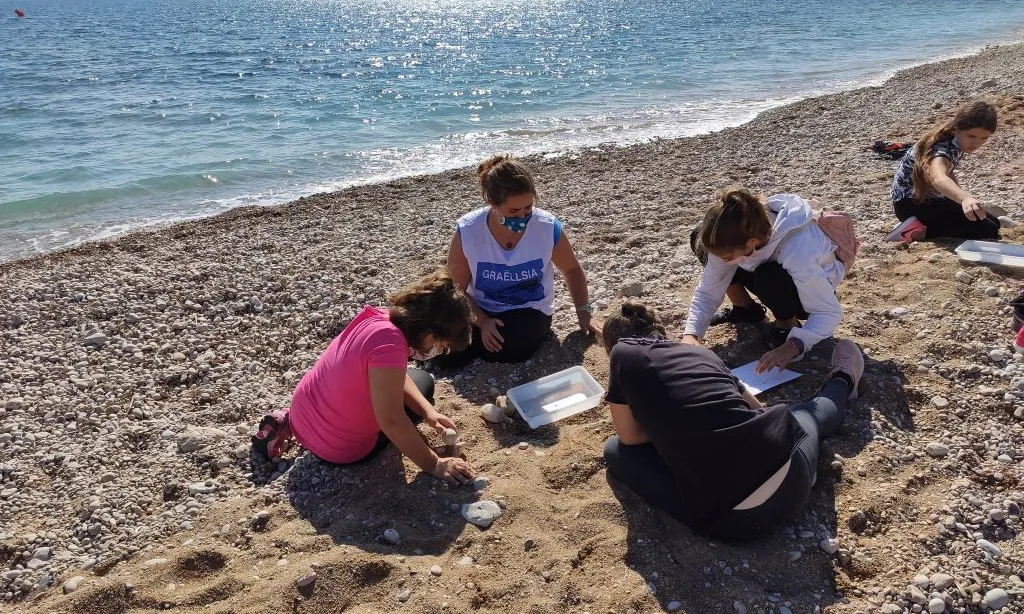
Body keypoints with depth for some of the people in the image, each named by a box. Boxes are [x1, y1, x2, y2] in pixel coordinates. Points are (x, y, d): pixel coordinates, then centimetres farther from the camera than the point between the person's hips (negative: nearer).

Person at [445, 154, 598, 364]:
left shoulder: (548, 227, -16)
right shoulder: (467, 231, -18)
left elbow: (572, 270, 4)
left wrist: (584, 313, 0)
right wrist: (482, 321, -23)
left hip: (530, 310, 0)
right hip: (482, 312, 0)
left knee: (510, 348, -32)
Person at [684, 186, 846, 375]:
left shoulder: (795, 250, -41)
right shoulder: (736, 235, -27)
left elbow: (830, 313, -34)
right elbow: (709, 289, -19)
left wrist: (792, 346, -49)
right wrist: (691, 334, -33)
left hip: (813, 290, -5)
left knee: (768, 276, -40)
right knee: (700, 240, -12)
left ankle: (788, 326, -9)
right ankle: (746, 309, 5)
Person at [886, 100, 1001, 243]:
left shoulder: (956, 142, -1)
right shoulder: (943, 147, -28)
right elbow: (938, 179, -52)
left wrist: (963, 197, 10)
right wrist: (965, 198, -70)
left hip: (930, 198, 10)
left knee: (993, 223, 15)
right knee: (989, 231, -15)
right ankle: (922, 231, -16)